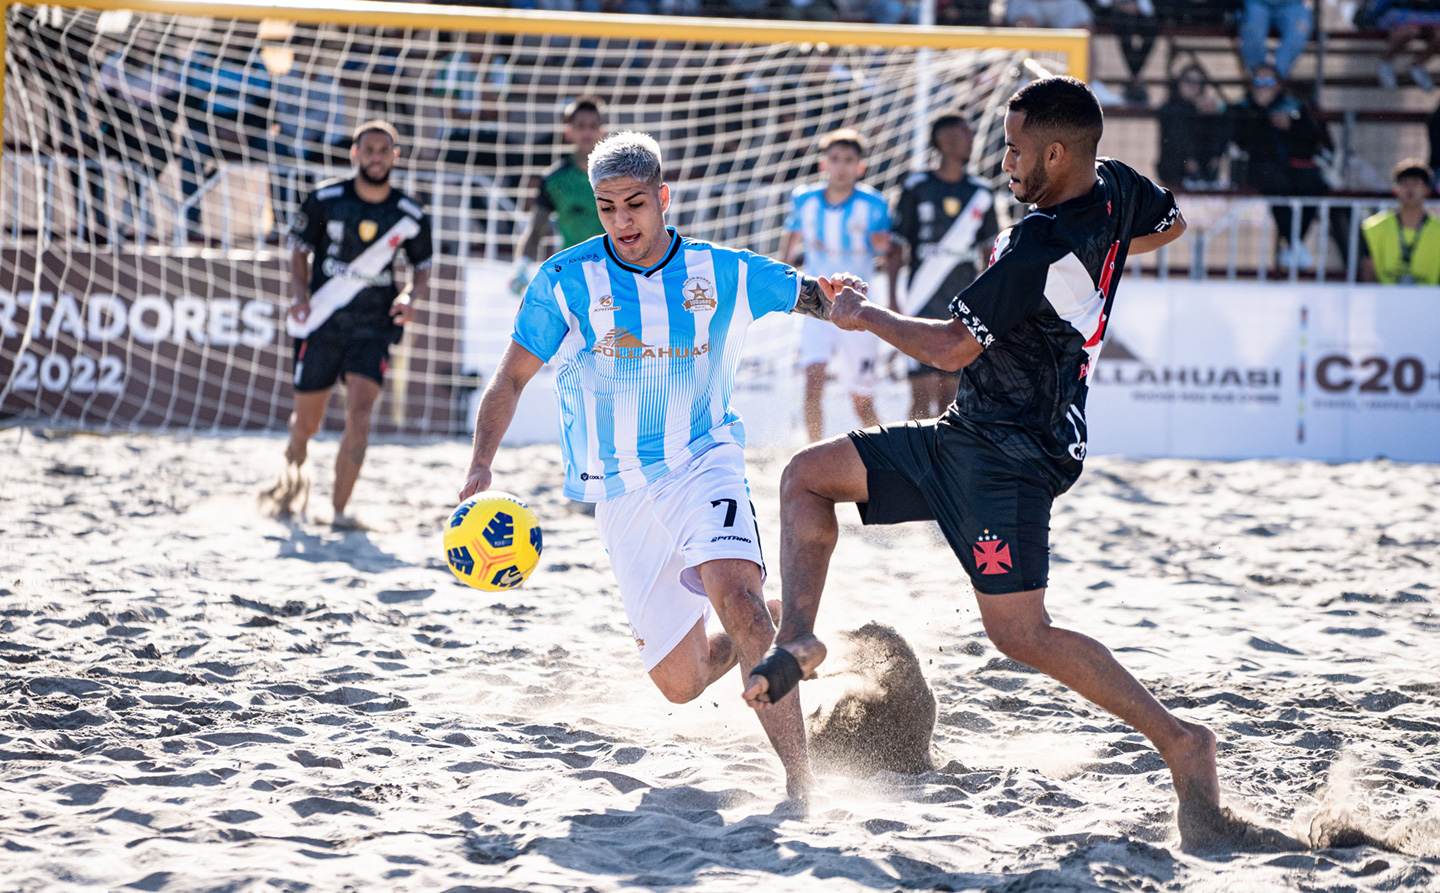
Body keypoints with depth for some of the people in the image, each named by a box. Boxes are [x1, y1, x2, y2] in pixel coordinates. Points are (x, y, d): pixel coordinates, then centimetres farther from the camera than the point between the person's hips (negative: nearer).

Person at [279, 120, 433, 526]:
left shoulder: (411, 216, -2)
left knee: (360, 414, -18)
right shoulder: (325, 200, -5)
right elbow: (300, 250, 5)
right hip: (321, 323, 0)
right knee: (307, 421, 7)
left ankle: (339, 509, -12)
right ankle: (293, 460, 43)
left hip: (373, 326, 0)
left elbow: (422, 270, 11)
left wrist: (411, 297, -10)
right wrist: (301, 295, -12)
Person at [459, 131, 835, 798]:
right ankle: (758, 636, 39)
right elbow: (511, 378, 3)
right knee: (679, 683, 2)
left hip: (702, 466, -2)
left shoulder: (721, 273, 1)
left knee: (733, 593, -33)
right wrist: (480, 466, -8)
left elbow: (815, 298, 15)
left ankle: (799, 773, -32)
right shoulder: (564, 281, 0)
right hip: (619, 490, 2)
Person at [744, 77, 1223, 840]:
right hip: (966, 436, 11)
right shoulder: (1114, 190, 2)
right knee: (807, 477, 9)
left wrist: (866, 316, -5)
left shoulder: (1040, 246, -25)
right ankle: (796, 640, 4)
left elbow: (952, 348, -20)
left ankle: (1178, 739, -6)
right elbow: (1169, 225, 26)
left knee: (1018, 633, -13)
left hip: (1011, 455, -11)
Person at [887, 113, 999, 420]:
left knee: (951, 390, 4)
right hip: (924, 301, -3)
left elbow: (989, 252, 16)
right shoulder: (917, 188, 0)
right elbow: (896, 247, 2)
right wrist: (892, 299, -5)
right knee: (924, 391, -11)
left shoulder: (981, 193, 10)